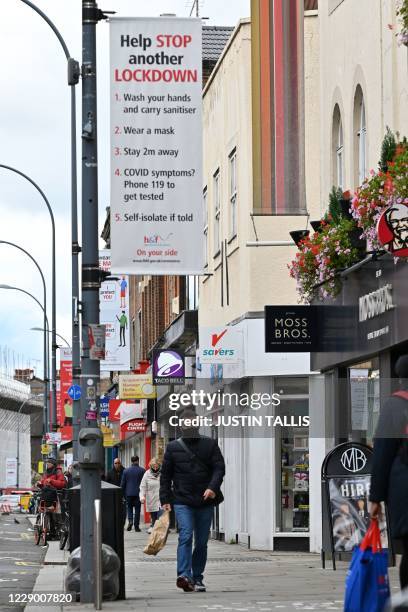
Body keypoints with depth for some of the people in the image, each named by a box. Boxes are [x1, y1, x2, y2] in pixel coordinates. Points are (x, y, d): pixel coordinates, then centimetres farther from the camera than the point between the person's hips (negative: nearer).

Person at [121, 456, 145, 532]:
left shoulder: (126, 471, 1)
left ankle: (130, 520, -9)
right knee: (137, 509, 5)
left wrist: (123, 494, 14)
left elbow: (122, 483, 5)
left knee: (129, 508, 15)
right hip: (138, 493, -1)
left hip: (129, 493, 1)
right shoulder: (142, 470, -4)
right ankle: (136, 526, 3)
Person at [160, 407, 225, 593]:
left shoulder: (210, 445, 7)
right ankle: (184, 576, -26)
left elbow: (219, 468, 1)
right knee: (185, 536, -18)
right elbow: (165, 475, 9)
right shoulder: (173, 447, 7)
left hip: (205, 501, 2)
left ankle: (197, 578, 17)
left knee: (202, 542, 7)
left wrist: (213, 487, -16)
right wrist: (165, 499, 1)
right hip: (182, 501, -2)